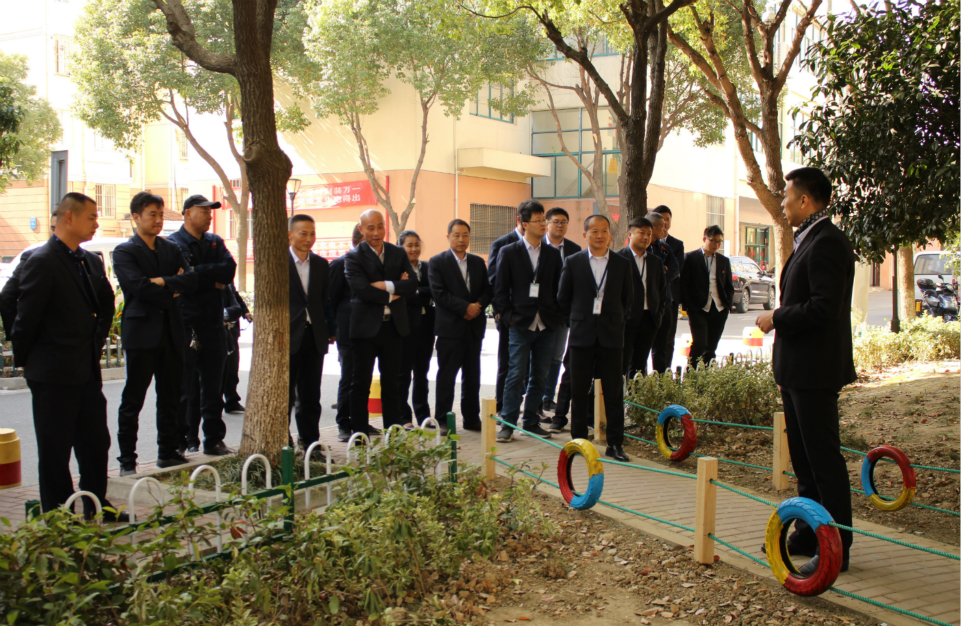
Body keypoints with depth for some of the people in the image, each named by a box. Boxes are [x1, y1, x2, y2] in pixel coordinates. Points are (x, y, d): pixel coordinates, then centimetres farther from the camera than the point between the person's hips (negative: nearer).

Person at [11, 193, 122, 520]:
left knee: (96, 442, 15)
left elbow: (106, 306, 21)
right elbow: (26, 316, -13)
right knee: (55, 450, 4)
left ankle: (97, 506, 28)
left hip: (88, 372, 8)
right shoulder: (42, 261, -15)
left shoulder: (91, 261, 10)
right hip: (53, 374, -8)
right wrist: (23, 359, -5)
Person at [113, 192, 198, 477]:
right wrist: (172, 293, -9)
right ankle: (127, 460, 6)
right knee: (133, 399, 0)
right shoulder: (124, 252, -2)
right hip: (141, 332, -5)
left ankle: (168, 452, 21)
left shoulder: (171, 249, 14)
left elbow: (191, 280, 1)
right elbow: (137, 286, -17)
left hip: (171, 332, 5)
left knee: (171, 397, 10)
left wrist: (164, 282, -12)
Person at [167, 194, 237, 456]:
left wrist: (198, 271, -11)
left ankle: (214, 440, 17)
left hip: (213, 326, 5)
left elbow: (229, 270, -2)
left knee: (213, 389, 10)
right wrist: (213, 279, -7)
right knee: (186, 390, 1)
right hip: (186, 326, -5)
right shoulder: (174, 243, -3)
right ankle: (186, 442, 8)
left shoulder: (215, 242, 15)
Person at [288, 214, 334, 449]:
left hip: (314, 337, 4)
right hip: (288, 337, -4)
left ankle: (310, 441, 17)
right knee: (285, 394, 5)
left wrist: (330, 330, 8)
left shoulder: (321, 265, 11)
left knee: (311, 396, 9)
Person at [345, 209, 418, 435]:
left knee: (392, 381, 11)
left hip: (394, 325, 4)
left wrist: (386, 285, -15)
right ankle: (359, 432, 12)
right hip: (366, 326, -4)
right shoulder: (354, 257, -5)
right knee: (361, 382, 4)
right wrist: (392, 294, -10)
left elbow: (412, 284, -3)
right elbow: (363, 290, -18)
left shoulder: (398, 253, 9)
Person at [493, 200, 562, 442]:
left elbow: (558, 289, 11)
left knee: (539, 376, 9)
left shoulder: (553, 254, 10)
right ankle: (508, 423, 4)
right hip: (520, 324, -4)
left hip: (546, 325, 4)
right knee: (516, 375, -4)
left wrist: (557, 316, 2)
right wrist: (508, 317, -7)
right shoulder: (508, 252, 0)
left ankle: (531, 420, 20)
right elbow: (500, 290, 0)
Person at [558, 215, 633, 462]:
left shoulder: (622, 264, 5)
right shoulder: (573, 262, 3)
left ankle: (615, 444, 9)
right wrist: (580, 318, 10)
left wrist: (617, 320, 9)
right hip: (582, 336, 0)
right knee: (579, 391, 6)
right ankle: (578, 441, 17)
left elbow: (628, 298, 13)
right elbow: (563, 298, 9)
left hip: (611, 336, 0)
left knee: (614, 392, 1)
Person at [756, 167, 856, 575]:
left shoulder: (827, 243, -17)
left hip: (815, 370, -11)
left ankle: (836, 548, 6)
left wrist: (777, 319, -15)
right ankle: (809, 534, 29)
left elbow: (823, 308, -26)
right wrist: (780, 319, 11)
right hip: (797, 369, 11)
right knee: (803, 457, 17)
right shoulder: (808, 241, 16)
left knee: (824, 458, -3)